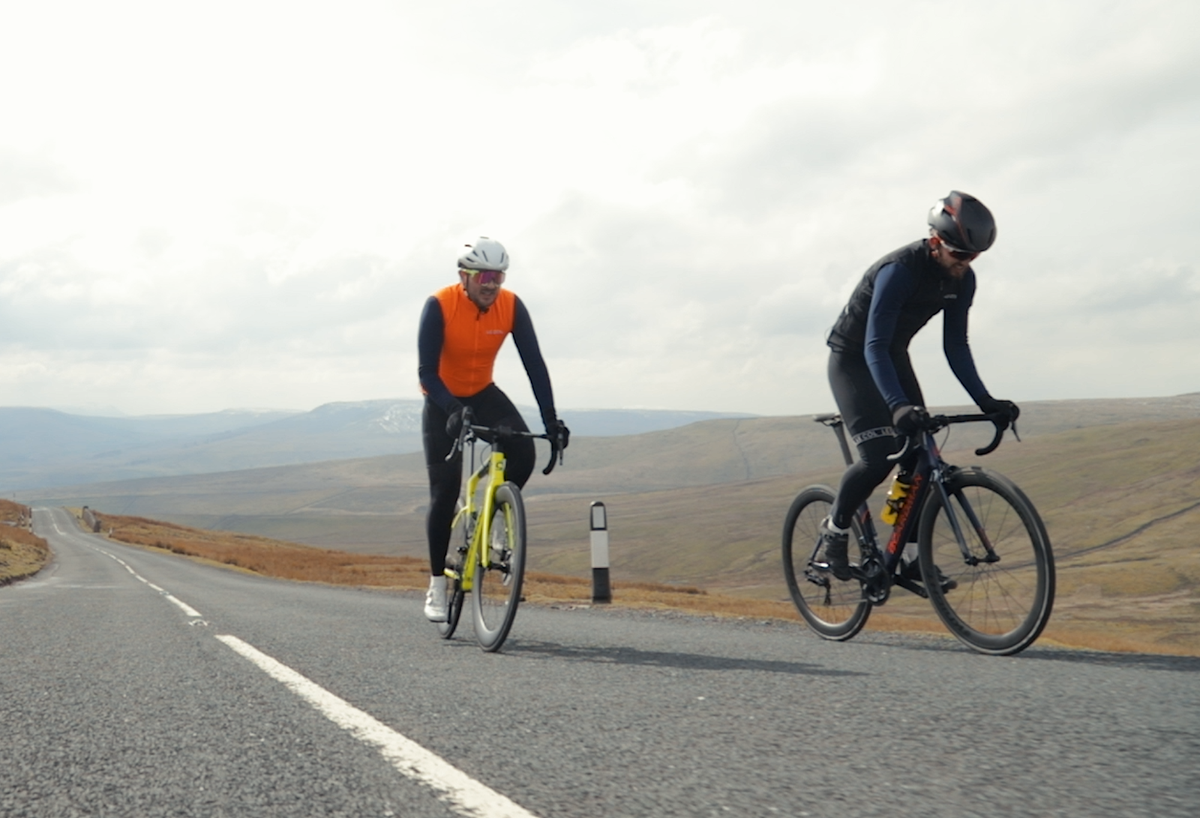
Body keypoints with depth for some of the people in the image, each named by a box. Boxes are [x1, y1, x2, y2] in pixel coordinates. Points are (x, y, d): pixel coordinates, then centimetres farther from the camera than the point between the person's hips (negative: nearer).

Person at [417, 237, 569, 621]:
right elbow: (427, 371, -28)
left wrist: (550, 418, -27)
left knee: (523, 451, -25)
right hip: (442, 401, -3)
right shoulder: (439, 306, -25)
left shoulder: (511, 306, -17)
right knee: (445, 490, -9)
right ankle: (437, 586, 3)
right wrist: (453, 410, -44)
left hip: (483, 393, 3)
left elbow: (534, 363, -17)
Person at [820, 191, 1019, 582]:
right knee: (879, 457, -21)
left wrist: (985, 400, -14)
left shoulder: (962, 280, -9)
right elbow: (874, 347, -36)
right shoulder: (899, 270, -31)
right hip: (853, 359, -7)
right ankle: (835, 528, 4)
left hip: (893, 356, 7)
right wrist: (897, 405, -49)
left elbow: (956, 345, -3)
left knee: (921, 456, -4)